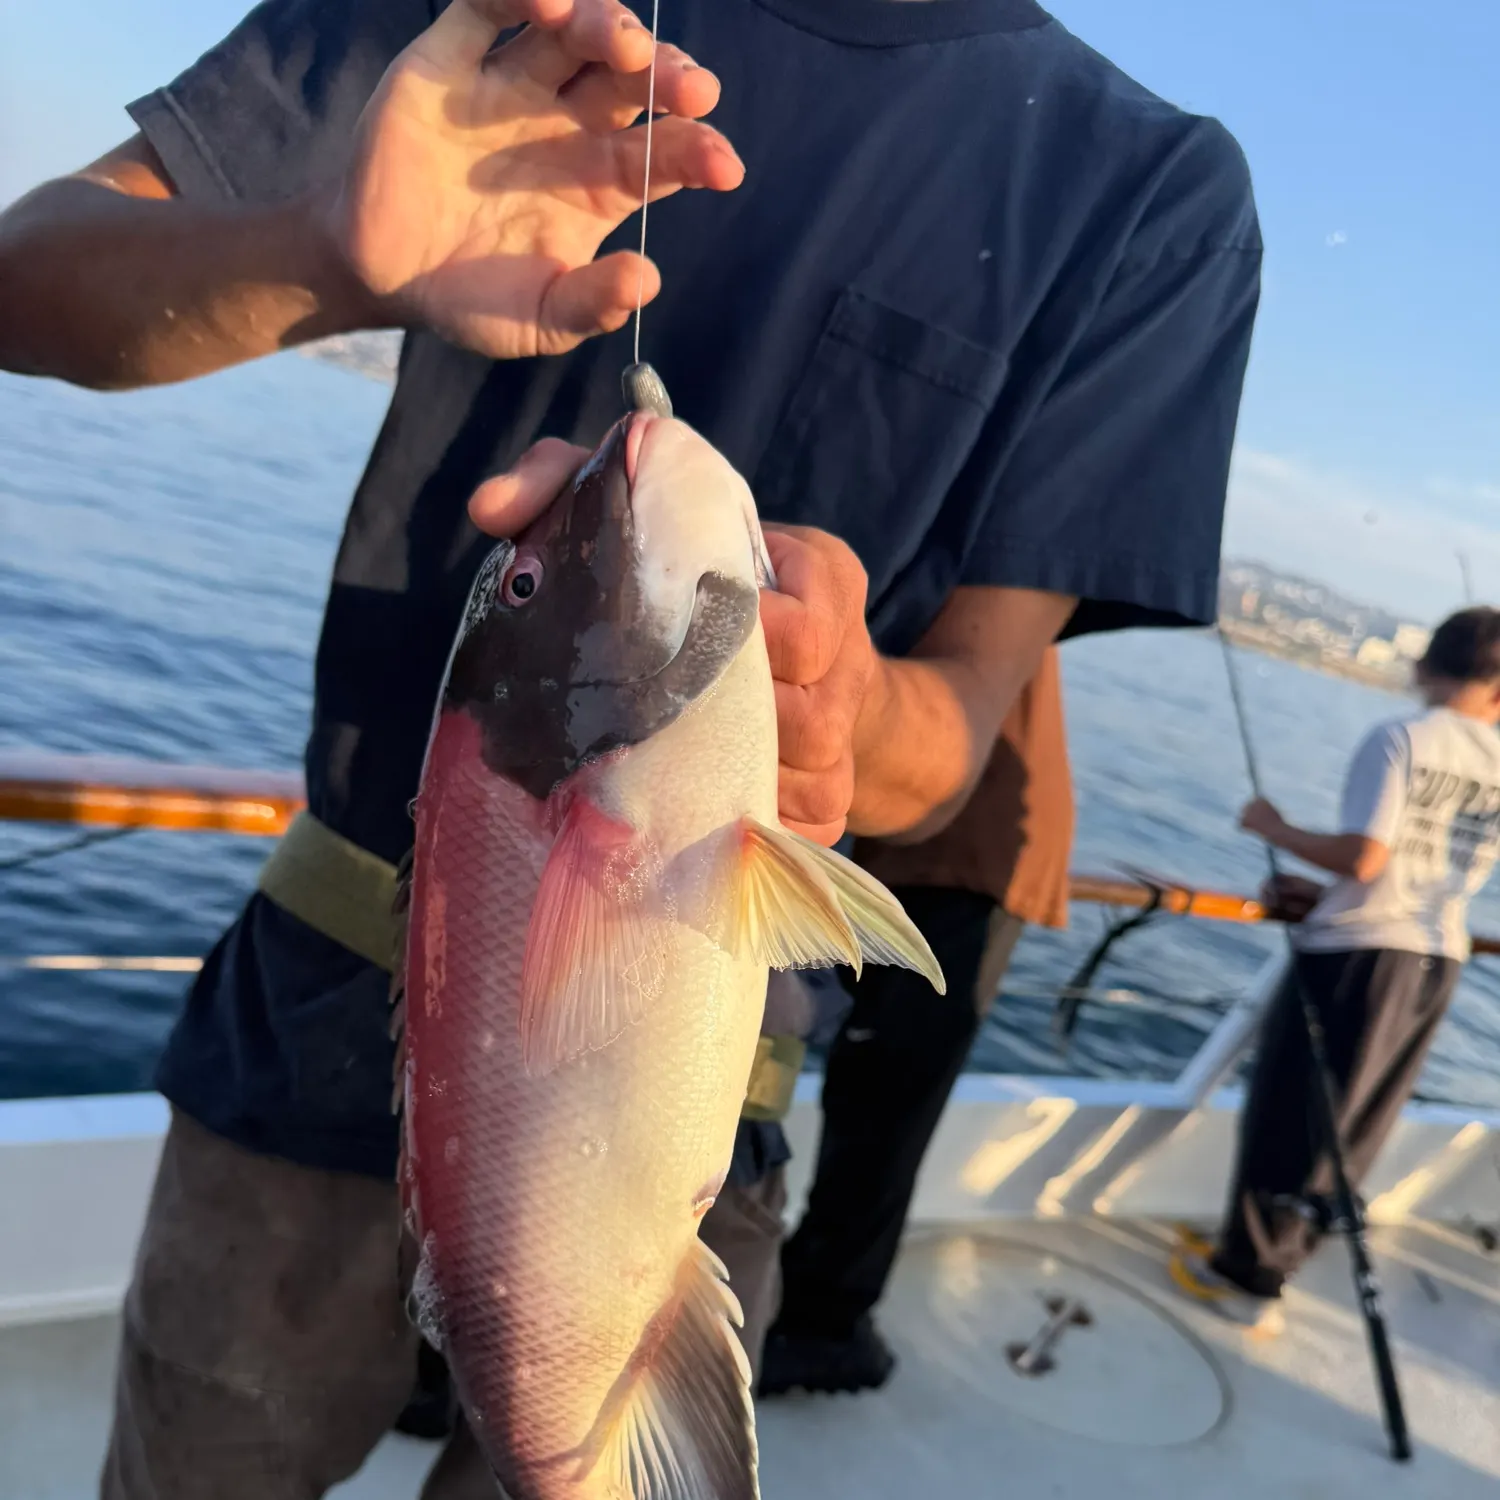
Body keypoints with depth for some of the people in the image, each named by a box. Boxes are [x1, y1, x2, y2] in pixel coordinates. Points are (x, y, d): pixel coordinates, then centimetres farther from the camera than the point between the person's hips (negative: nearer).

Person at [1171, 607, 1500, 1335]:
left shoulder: (1399, 738, -11)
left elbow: (1364, 858, -20)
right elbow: (1438, 874, 12)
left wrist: (1275, 828, -4)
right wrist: (1324, 895, 15)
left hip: (1360, 951, -6)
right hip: (1439, 962, 6)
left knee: (1289, 1109, 6)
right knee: (1353, 1123, 17)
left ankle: (1246, 1273, 15)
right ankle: (1269, 1252, 29)